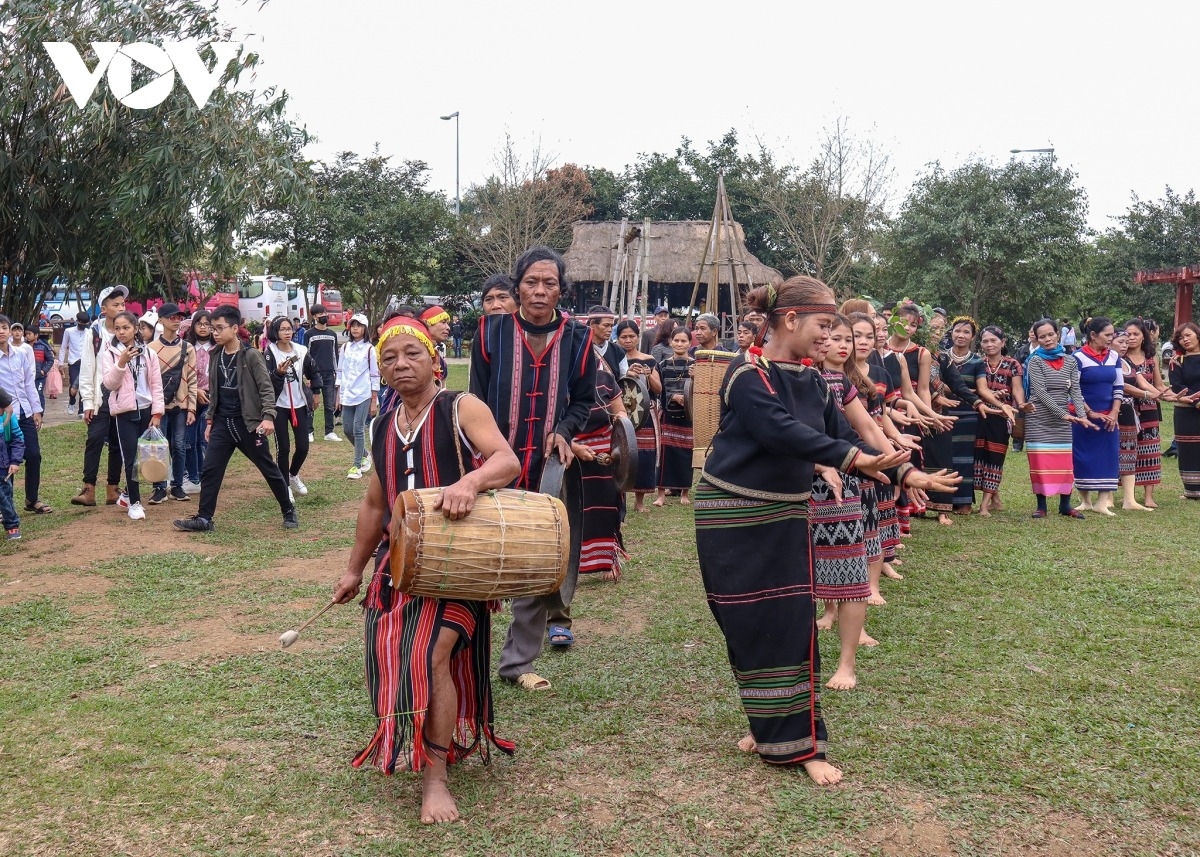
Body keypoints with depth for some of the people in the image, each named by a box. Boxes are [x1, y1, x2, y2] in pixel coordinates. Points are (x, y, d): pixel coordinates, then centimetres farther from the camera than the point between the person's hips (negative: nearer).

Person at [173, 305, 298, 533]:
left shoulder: (250, 356, -11)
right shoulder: (215, 356, 7)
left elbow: (266, 388, -13)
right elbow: (214, 392, 16)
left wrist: (268, 416, -25)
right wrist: (210, 420, 15)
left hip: (248, 423, -5)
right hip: (222, 423, 5)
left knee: (269, 469, 6)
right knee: (210, 470, 0)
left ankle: (289, 511, 21)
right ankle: (204, 518, 6)